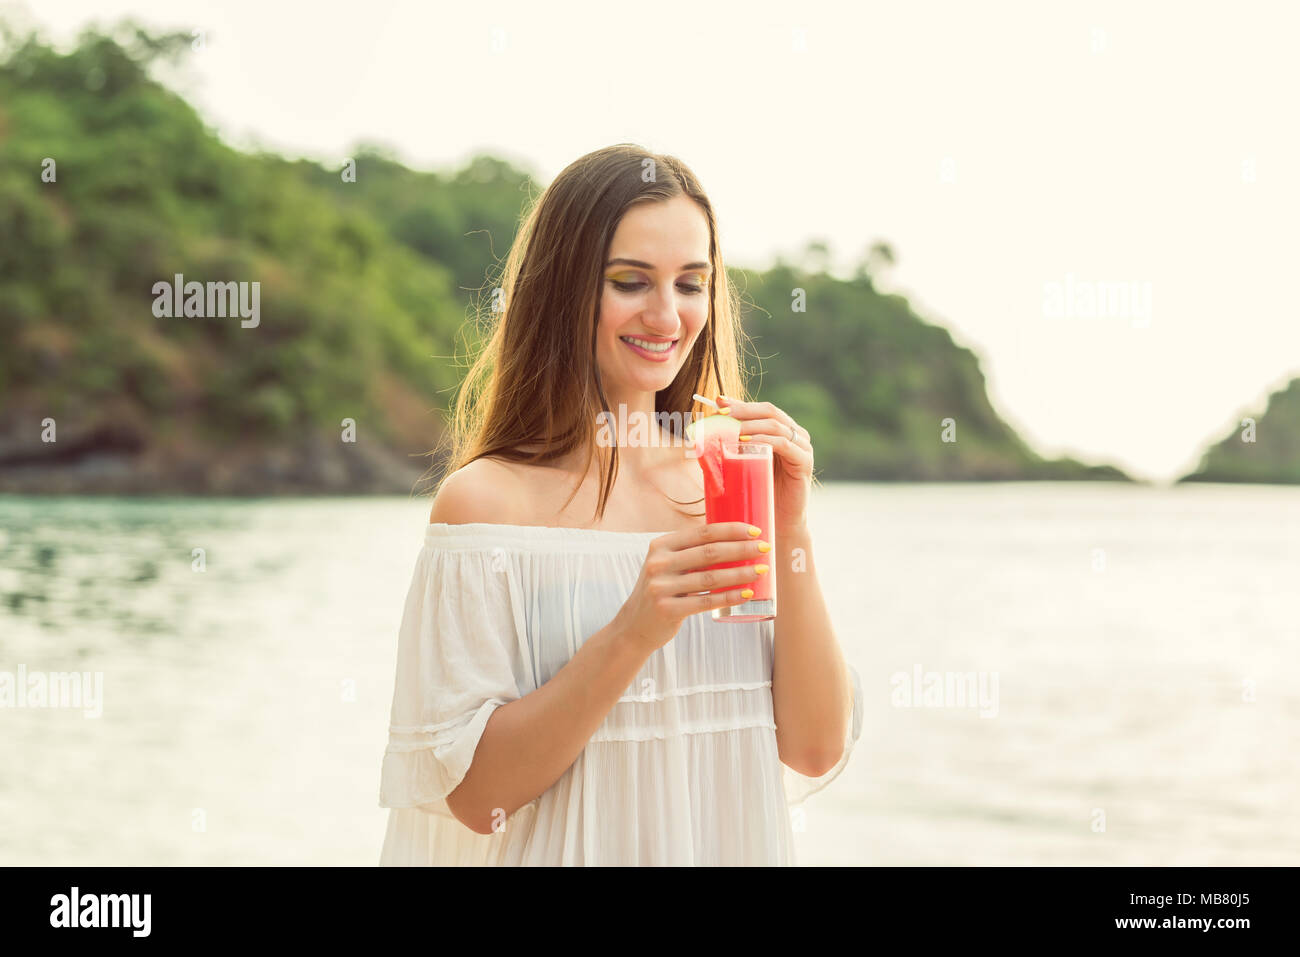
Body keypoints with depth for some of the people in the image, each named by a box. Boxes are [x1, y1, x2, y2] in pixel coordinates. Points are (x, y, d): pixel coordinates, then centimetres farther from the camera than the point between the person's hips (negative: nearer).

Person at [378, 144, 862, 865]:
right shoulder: (487, 498, -14)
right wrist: (632, 633, -27)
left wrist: (791, 530, -16)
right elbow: (474, 792, -18)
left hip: (735, 846, 4)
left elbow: (816, 751, -7)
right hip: (570, 849, -3)